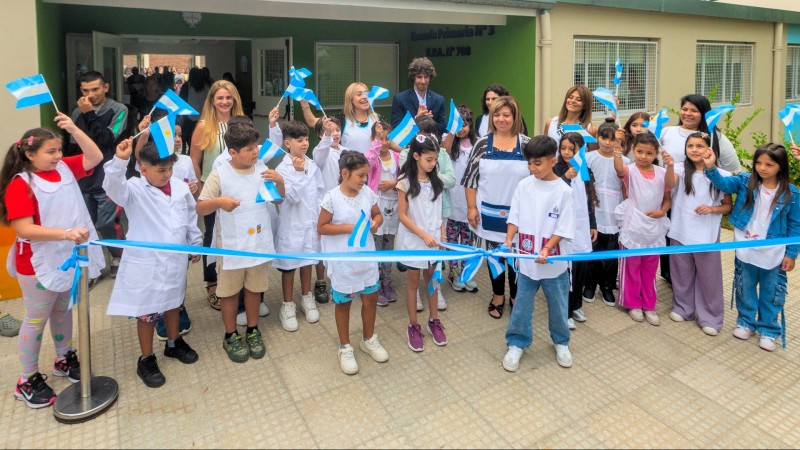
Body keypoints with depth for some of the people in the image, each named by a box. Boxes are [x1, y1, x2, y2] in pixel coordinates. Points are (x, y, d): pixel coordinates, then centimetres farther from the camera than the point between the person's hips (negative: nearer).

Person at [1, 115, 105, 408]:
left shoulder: (64, 169, 0)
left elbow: (95, 157, -2)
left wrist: (73, 129, -12)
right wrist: (66, 233, -37)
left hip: (67, 258, 6)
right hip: (38, 265, -6)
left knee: (63, 311, 23)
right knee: (36, 320, 7)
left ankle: (64, 359, 42)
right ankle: (27, 381, 23)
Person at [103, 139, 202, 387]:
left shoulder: (180, 187, 0)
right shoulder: (135, 190, -13)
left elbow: (191, 217, 11)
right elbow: (113, 187, -35)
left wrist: (196, 244, 17)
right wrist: (120, 160, -49)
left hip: (175, 260, 5)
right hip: (146, 264, -5)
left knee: (173, 303, 23)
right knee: (147, 312, 7)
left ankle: (174, 343, 45)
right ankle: (146, 360, 24)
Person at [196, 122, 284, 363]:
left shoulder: (262, 169, -2)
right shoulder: (219, 175, -12)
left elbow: (279, 200, 7)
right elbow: (200, 208, -10)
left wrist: (279, 182, -12)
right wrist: (218, 201, -29)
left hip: (259, 243, 3)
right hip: (231, 246, -3)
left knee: (254, 288, 17)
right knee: (230, 291, 12)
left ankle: (252, 331, 36)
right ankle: (231, 336, 30)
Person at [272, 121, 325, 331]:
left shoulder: (313, 166, 2)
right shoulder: (283, 169, -12)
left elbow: (321, 194, 6)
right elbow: (293, 197, -20)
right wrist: (298, 172, -25)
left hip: (311, 223, 4)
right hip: (292, 225, -4)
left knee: (307, 261, 19)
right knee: (289, 265, 8)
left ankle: (306, 298, 36)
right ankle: (287, 306, 21)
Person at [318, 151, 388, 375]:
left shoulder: (368, 193, -4)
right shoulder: (332, 198, -17)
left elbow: (378, 215, 11)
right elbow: (321, 228, -12)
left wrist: (374, 224, -12)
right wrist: (348, 228, -23)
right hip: (343, 260, -4)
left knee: (371, 298, 14)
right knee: (343, 302, 12)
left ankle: (368, 339, 37)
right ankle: (345, 347, 29)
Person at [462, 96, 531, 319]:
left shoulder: (527, 144, -3)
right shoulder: (482, 144, -3)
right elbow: (470, 177, -1)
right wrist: (471, 207, -5)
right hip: (490, 211, 1)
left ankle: (516, 297, 29)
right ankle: (498, 296, 30)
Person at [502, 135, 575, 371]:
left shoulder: (563, 191, -11)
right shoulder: (524, 185, -2)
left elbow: (563, 228, -11)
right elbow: (515, 217, 1)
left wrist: (546, 249, -22)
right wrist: (509, 240, -12)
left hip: (554, 262, -2)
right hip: (526, 259, 2)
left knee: (558, 305, 15)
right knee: (522, 305, 11)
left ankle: (561, 342, 36)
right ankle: (517, 344, 27)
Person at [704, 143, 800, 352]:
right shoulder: (746, 182, -7)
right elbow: (723, 183, -21)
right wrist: (711, 168, -40)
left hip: (774, 254, -1)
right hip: (746, 251, 1)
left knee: (771, 293, 13)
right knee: (745, 289, 17)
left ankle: (769, 329, 30)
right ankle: (746, 322, 36)